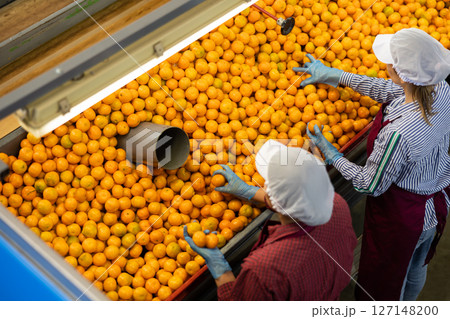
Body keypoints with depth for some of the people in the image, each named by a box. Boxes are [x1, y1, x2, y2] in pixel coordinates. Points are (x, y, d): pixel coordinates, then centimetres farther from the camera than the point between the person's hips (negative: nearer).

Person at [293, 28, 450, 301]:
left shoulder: (398, 133, -42)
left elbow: (371, 185, -24)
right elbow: (389, 90, 1)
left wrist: (329, 153, -12)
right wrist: (335, 75, 9)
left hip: (401, 217, -8)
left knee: (383, 281, 23)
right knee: (416, 268, 35)